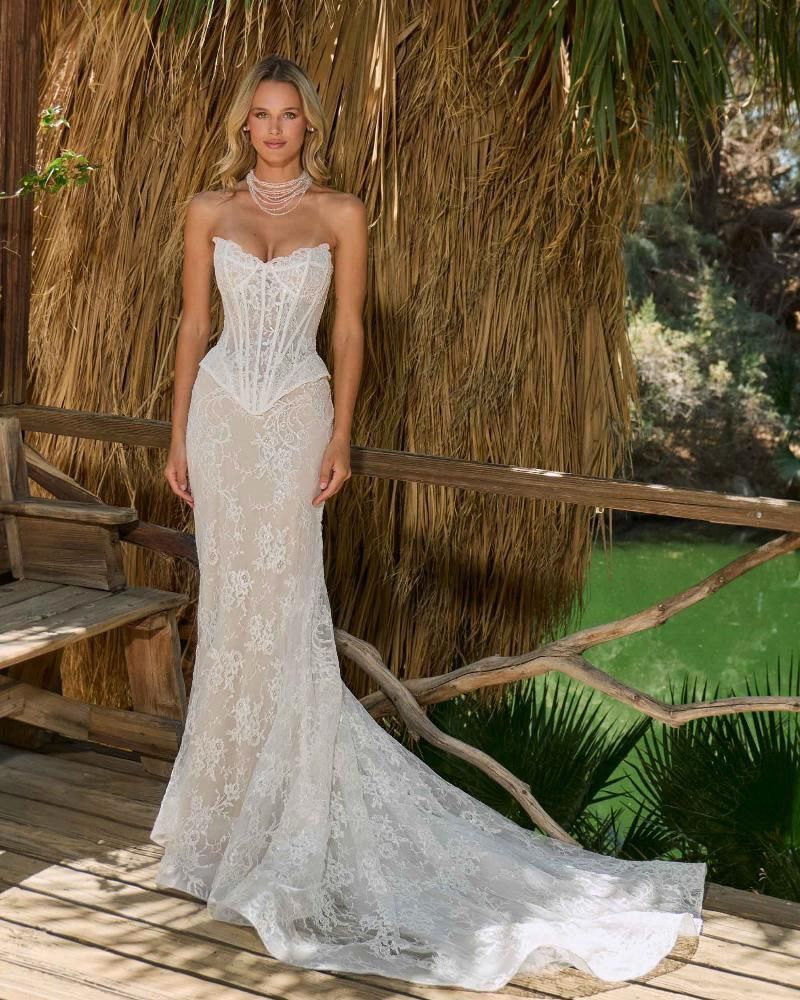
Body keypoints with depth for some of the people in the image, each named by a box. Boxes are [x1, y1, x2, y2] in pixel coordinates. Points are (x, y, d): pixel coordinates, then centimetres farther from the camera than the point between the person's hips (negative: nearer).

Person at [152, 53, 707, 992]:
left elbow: (348, 329, 1)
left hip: (293, 418, -2)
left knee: (281, 604, -3)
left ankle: (287, 810, 10)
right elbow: (193, 324, 8)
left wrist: (340, 437, -7)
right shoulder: (210, 210, 7)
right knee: (230, 602, 6)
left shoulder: (339, 212, 2)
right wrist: (178, 435, 5)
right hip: (220, 414, 2)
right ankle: (233, 793, 22)